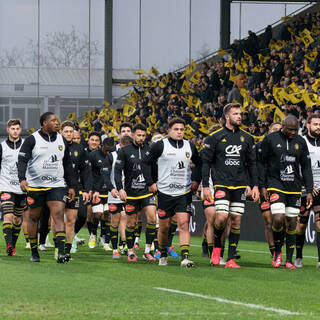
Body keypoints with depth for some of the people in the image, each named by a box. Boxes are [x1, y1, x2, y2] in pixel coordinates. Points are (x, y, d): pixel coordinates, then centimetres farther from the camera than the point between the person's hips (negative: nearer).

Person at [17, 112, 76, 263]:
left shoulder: (62, 141, 12)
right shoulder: (32, 140, -2)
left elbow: (67, 164, 19)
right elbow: (22, 160, -7)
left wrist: (71, 185, 16)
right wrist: (22, 178, -23)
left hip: (57, 185, 2)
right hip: (35, 186, -2)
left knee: (59, 215, -13)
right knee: (33, 218, 7)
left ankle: (61, 252, -20)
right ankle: (34, 252, 20)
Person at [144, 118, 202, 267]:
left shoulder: (190, 146, 7)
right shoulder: (160, 145, -4)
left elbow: (199, 164, 24)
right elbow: (145, 163, 1)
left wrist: (196, 181, 14)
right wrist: (151, 183, -3)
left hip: (184, 192, 1)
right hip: (164, 192, -1)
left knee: (184, 224, -12)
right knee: (164, 227, 7)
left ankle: (185, 257, -18)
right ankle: (163, 255, 28)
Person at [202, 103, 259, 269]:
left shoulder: (246, 138, 11)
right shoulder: (215, 137, 0)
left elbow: (251, 163, 16)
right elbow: (206, 161, 2)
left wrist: (255, 185, 9)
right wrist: (205, 186, -4)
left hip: (240, 185, 3)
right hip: (221, 184, -3)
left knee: (236, 221, 0)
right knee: (221, 217, -17)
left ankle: (231, 259, 4)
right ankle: (217, 246, 10)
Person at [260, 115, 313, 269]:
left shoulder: (300, 142, 6)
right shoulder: (270, 139, -2)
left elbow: (306, 168, 11)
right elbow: (262, 163, 4)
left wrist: (309, 191, 6)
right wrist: (263, 186, 0)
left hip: (294, 187, 3)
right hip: (276, 185, -3)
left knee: (291, 223, 3)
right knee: (278, 219, -18)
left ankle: (289, 260, 11)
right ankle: (277, 251, 6)